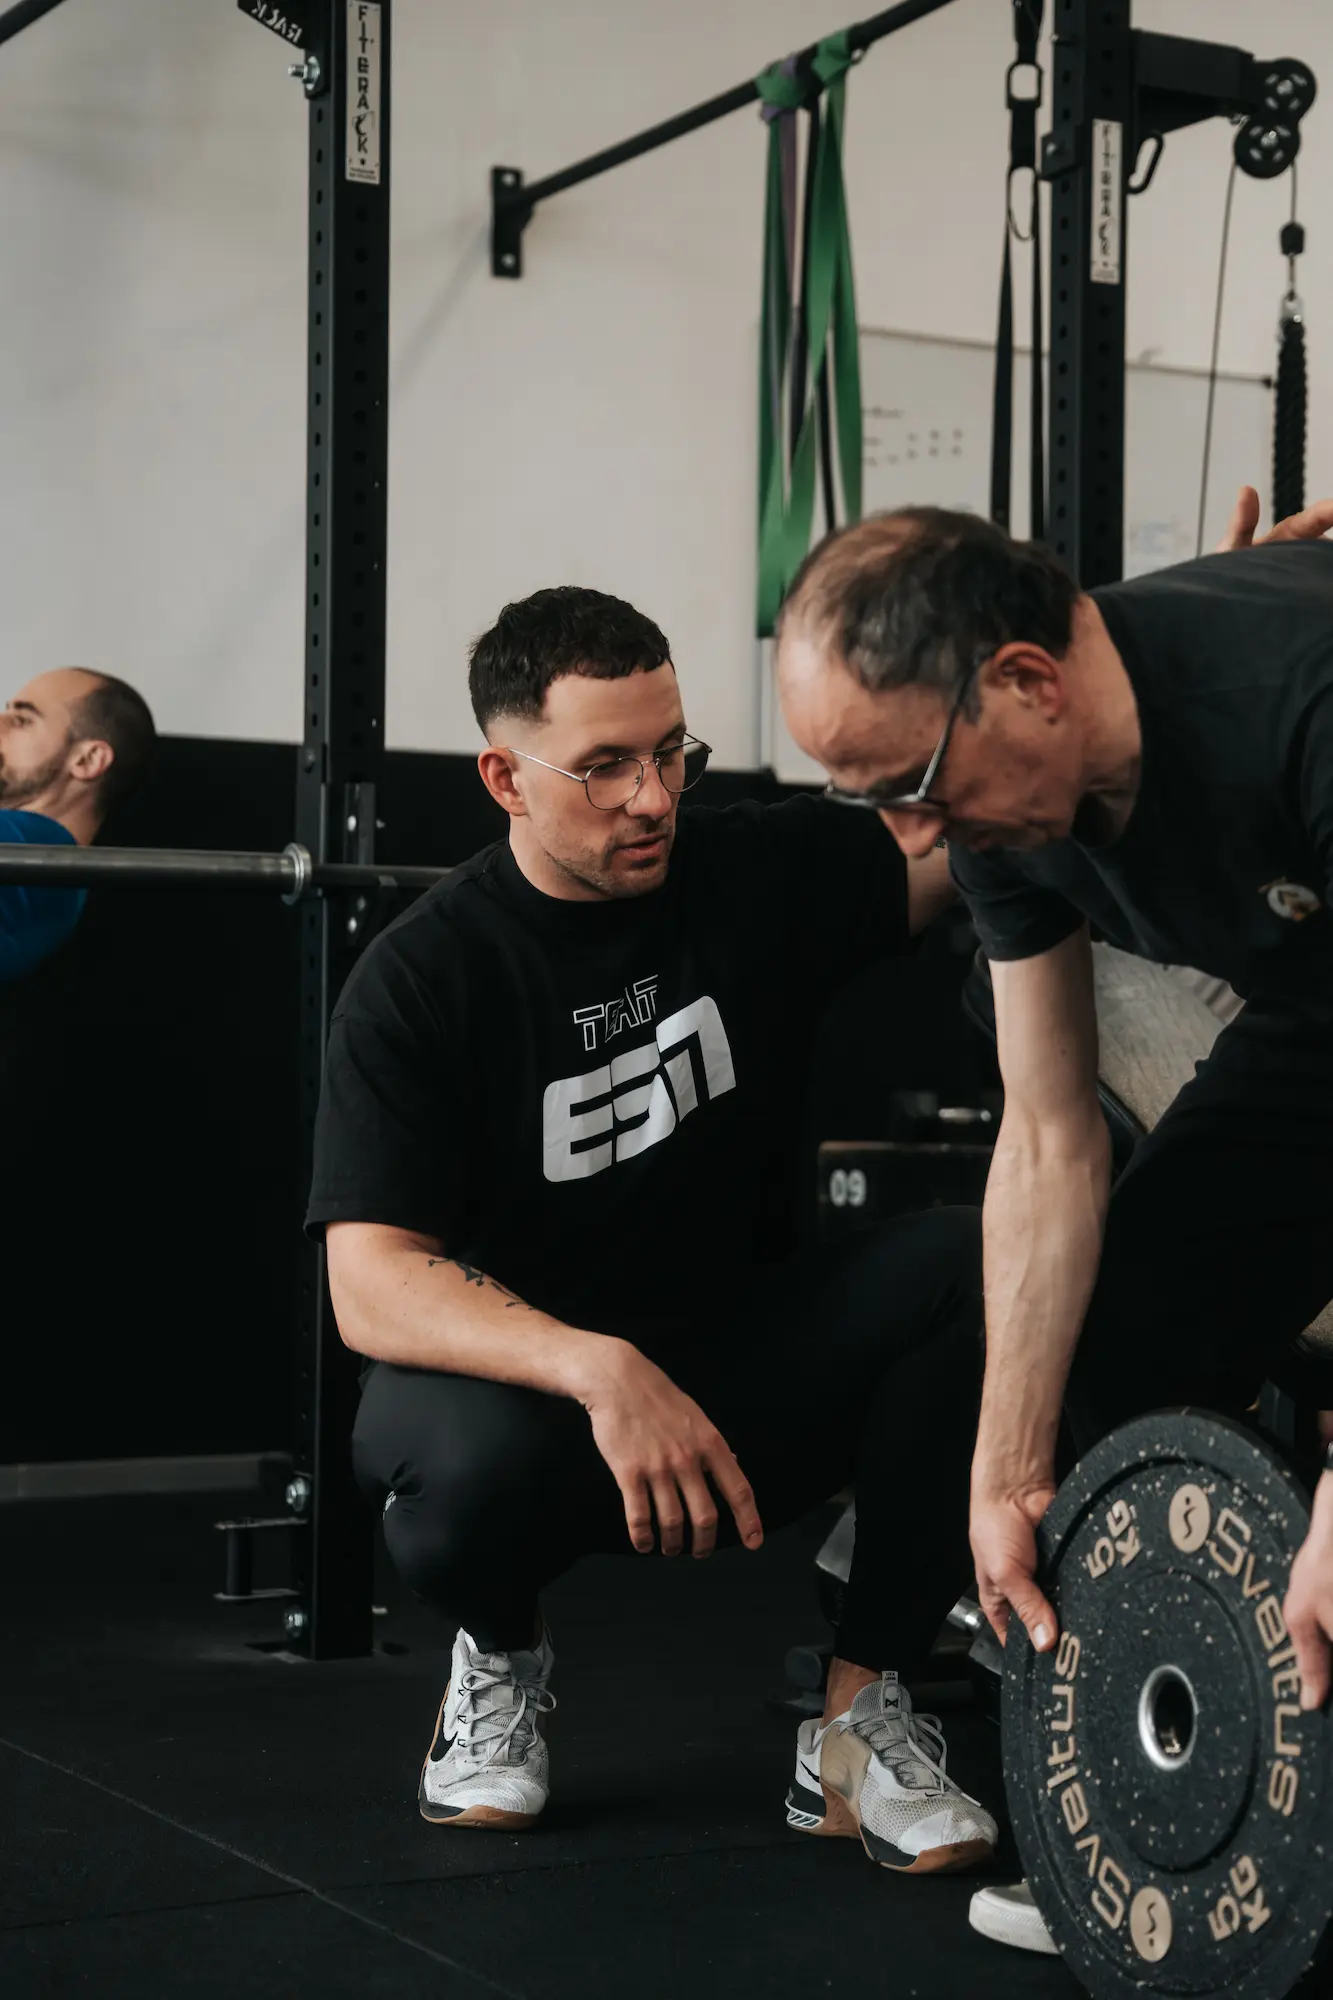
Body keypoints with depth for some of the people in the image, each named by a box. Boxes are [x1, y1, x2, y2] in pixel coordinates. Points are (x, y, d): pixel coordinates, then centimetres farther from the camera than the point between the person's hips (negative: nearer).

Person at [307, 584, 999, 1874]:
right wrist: (599, 1371, -39)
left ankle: (860, 1722, -12)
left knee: (971, 1262, -24)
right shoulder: (422, 979, -13)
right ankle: (500, 1656, 1)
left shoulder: (761, 879, -4)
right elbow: (371, 1286, -22)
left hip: (743, 1372, 3)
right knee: (468, 1468, -39)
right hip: (522, 1374, -3)